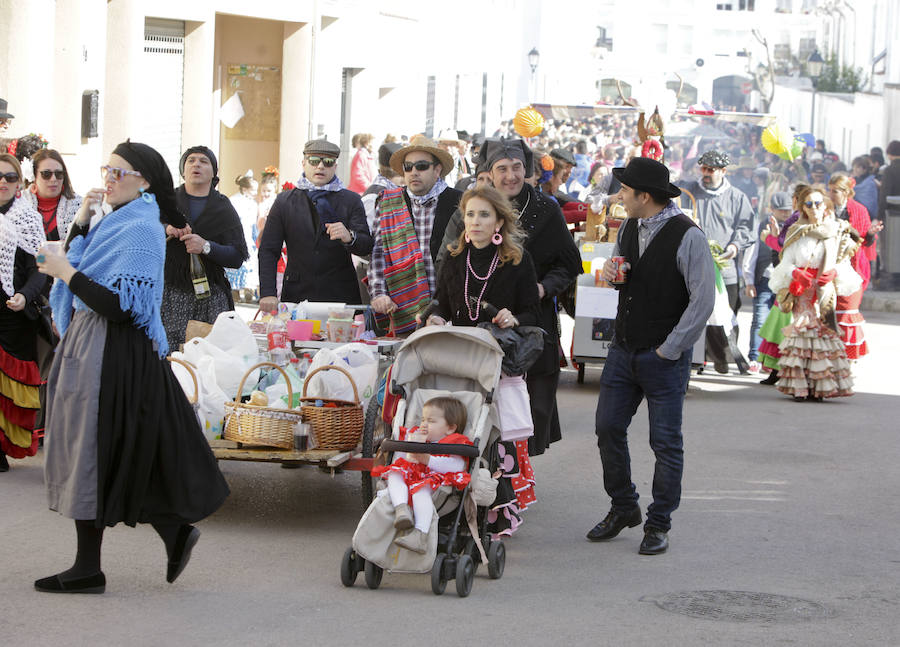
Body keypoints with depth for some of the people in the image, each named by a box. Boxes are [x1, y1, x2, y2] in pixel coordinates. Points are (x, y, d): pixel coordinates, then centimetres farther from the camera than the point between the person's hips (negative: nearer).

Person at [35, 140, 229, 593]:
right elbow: (74, 261, 13)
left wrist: (68, 274, -19)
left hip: (113, 352, -10)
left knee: (90, 452, -4)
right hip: (88, 346, 10)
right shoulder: (114, 222, 14)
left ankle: (88, 570, 4)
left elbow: (121, 306, -22)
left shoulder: (141, 230, -15)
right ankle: (174, 530, 18)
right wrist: (81, 223, 1)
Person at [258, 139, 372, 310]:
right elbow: (268, 250, 5)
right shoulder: (284, 201, 10)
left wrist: (349, 238, -26)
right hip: (296, 295, 0)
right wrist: (267, 293, -9)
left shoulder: (351, 201, 9)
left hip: (340, 296, 0)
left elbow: (366, 247, -2)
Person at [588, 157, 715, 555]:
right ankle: (623, 508, 25)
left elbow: (703, 300, -16)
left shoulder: (687, 236, -14)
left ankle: (658, 525, 11)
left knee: (665, 442, 0)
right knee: (608, 429, 8)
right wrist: (609, 273, 0)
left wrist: (668, 350, -14)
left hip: (664, 357, -7)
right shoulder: (628, 228, 9)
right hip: (623, 350, 7)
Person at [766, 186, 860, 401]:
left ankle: (821, 386, -6)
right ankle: (799, 385, -6)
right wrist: (796, 273, -14)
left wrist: (834, 272, -14)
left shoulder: (837, 232, 9)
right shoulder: (796, 232, 10)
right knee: (800, 332, -8)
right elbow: (786, 263, 6)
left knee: (824, 333, -8)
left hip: (825, 293, 0)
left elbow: (844, 263, 7)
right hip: (801, 294, 0)